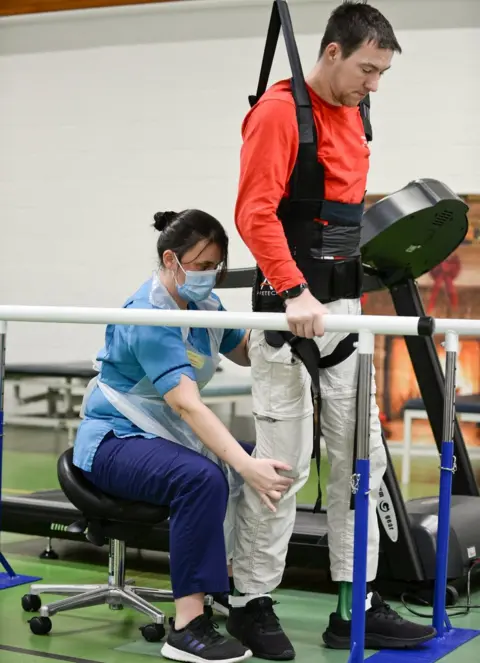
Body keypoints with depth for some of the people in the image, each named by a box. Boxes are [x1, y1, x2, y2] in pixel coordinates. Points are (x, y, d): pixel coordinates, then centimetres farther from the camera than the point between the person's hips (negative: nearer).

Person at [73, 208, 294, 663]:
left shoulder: (204, 305, 2)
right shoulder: (147, 317, -23)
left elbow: (249, 354, 14)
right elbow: (187, 405, -34)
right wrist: (246, 466, -44)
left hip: (167, 436, 9)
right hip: (114, 441, -8)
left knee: (272, 466, -9)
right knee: (202, 478, -35)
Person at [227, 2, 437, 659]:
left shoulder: (354, 117, 15)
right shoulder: (279, 112, -10)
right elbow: (254, 212, -18)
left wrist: (353, 293, 16)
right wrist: (296, 293, -25)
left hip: (344, 308, 8)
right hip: (292, 310, -8)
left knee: (360, 458, 8)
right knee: (283, 464, -4)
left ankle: (355, 609, 16)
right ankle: (251, 605, 11)